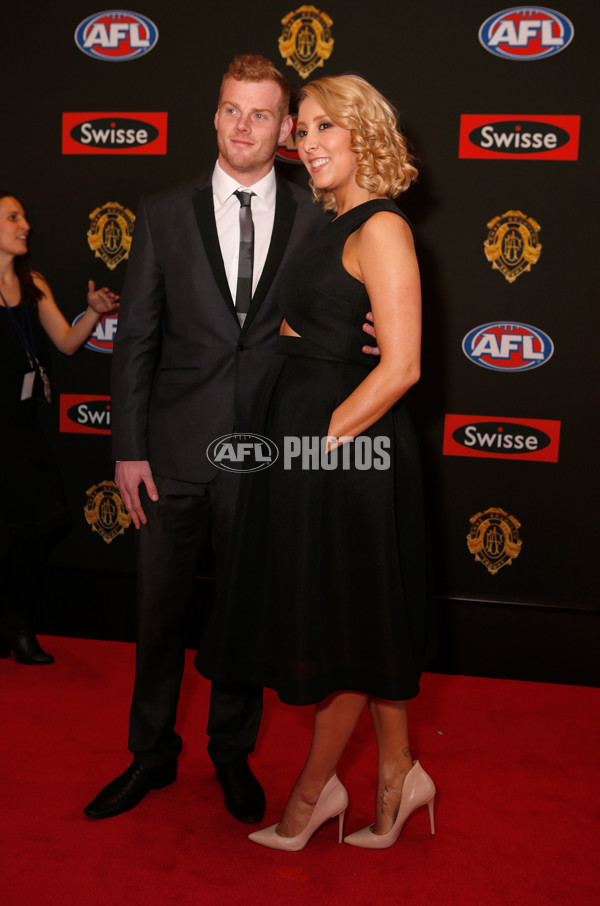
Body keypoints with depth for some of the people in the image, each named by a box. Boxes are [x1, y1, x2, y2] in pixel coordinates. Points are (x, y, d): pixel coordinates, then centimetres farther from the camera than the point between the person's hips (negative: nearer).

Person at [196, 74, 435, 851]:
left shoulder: (380, 229, -12)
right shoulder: (332, 227, 14)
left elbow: (400, 365, -20)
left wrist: (326, 438, -16)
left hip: (347, 447, -9)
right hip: (302, 444, 9)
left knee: (341, 622, 7)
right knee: (363, 621, 16)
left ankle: (314, 790, 26)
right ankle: (397, 775, 31)